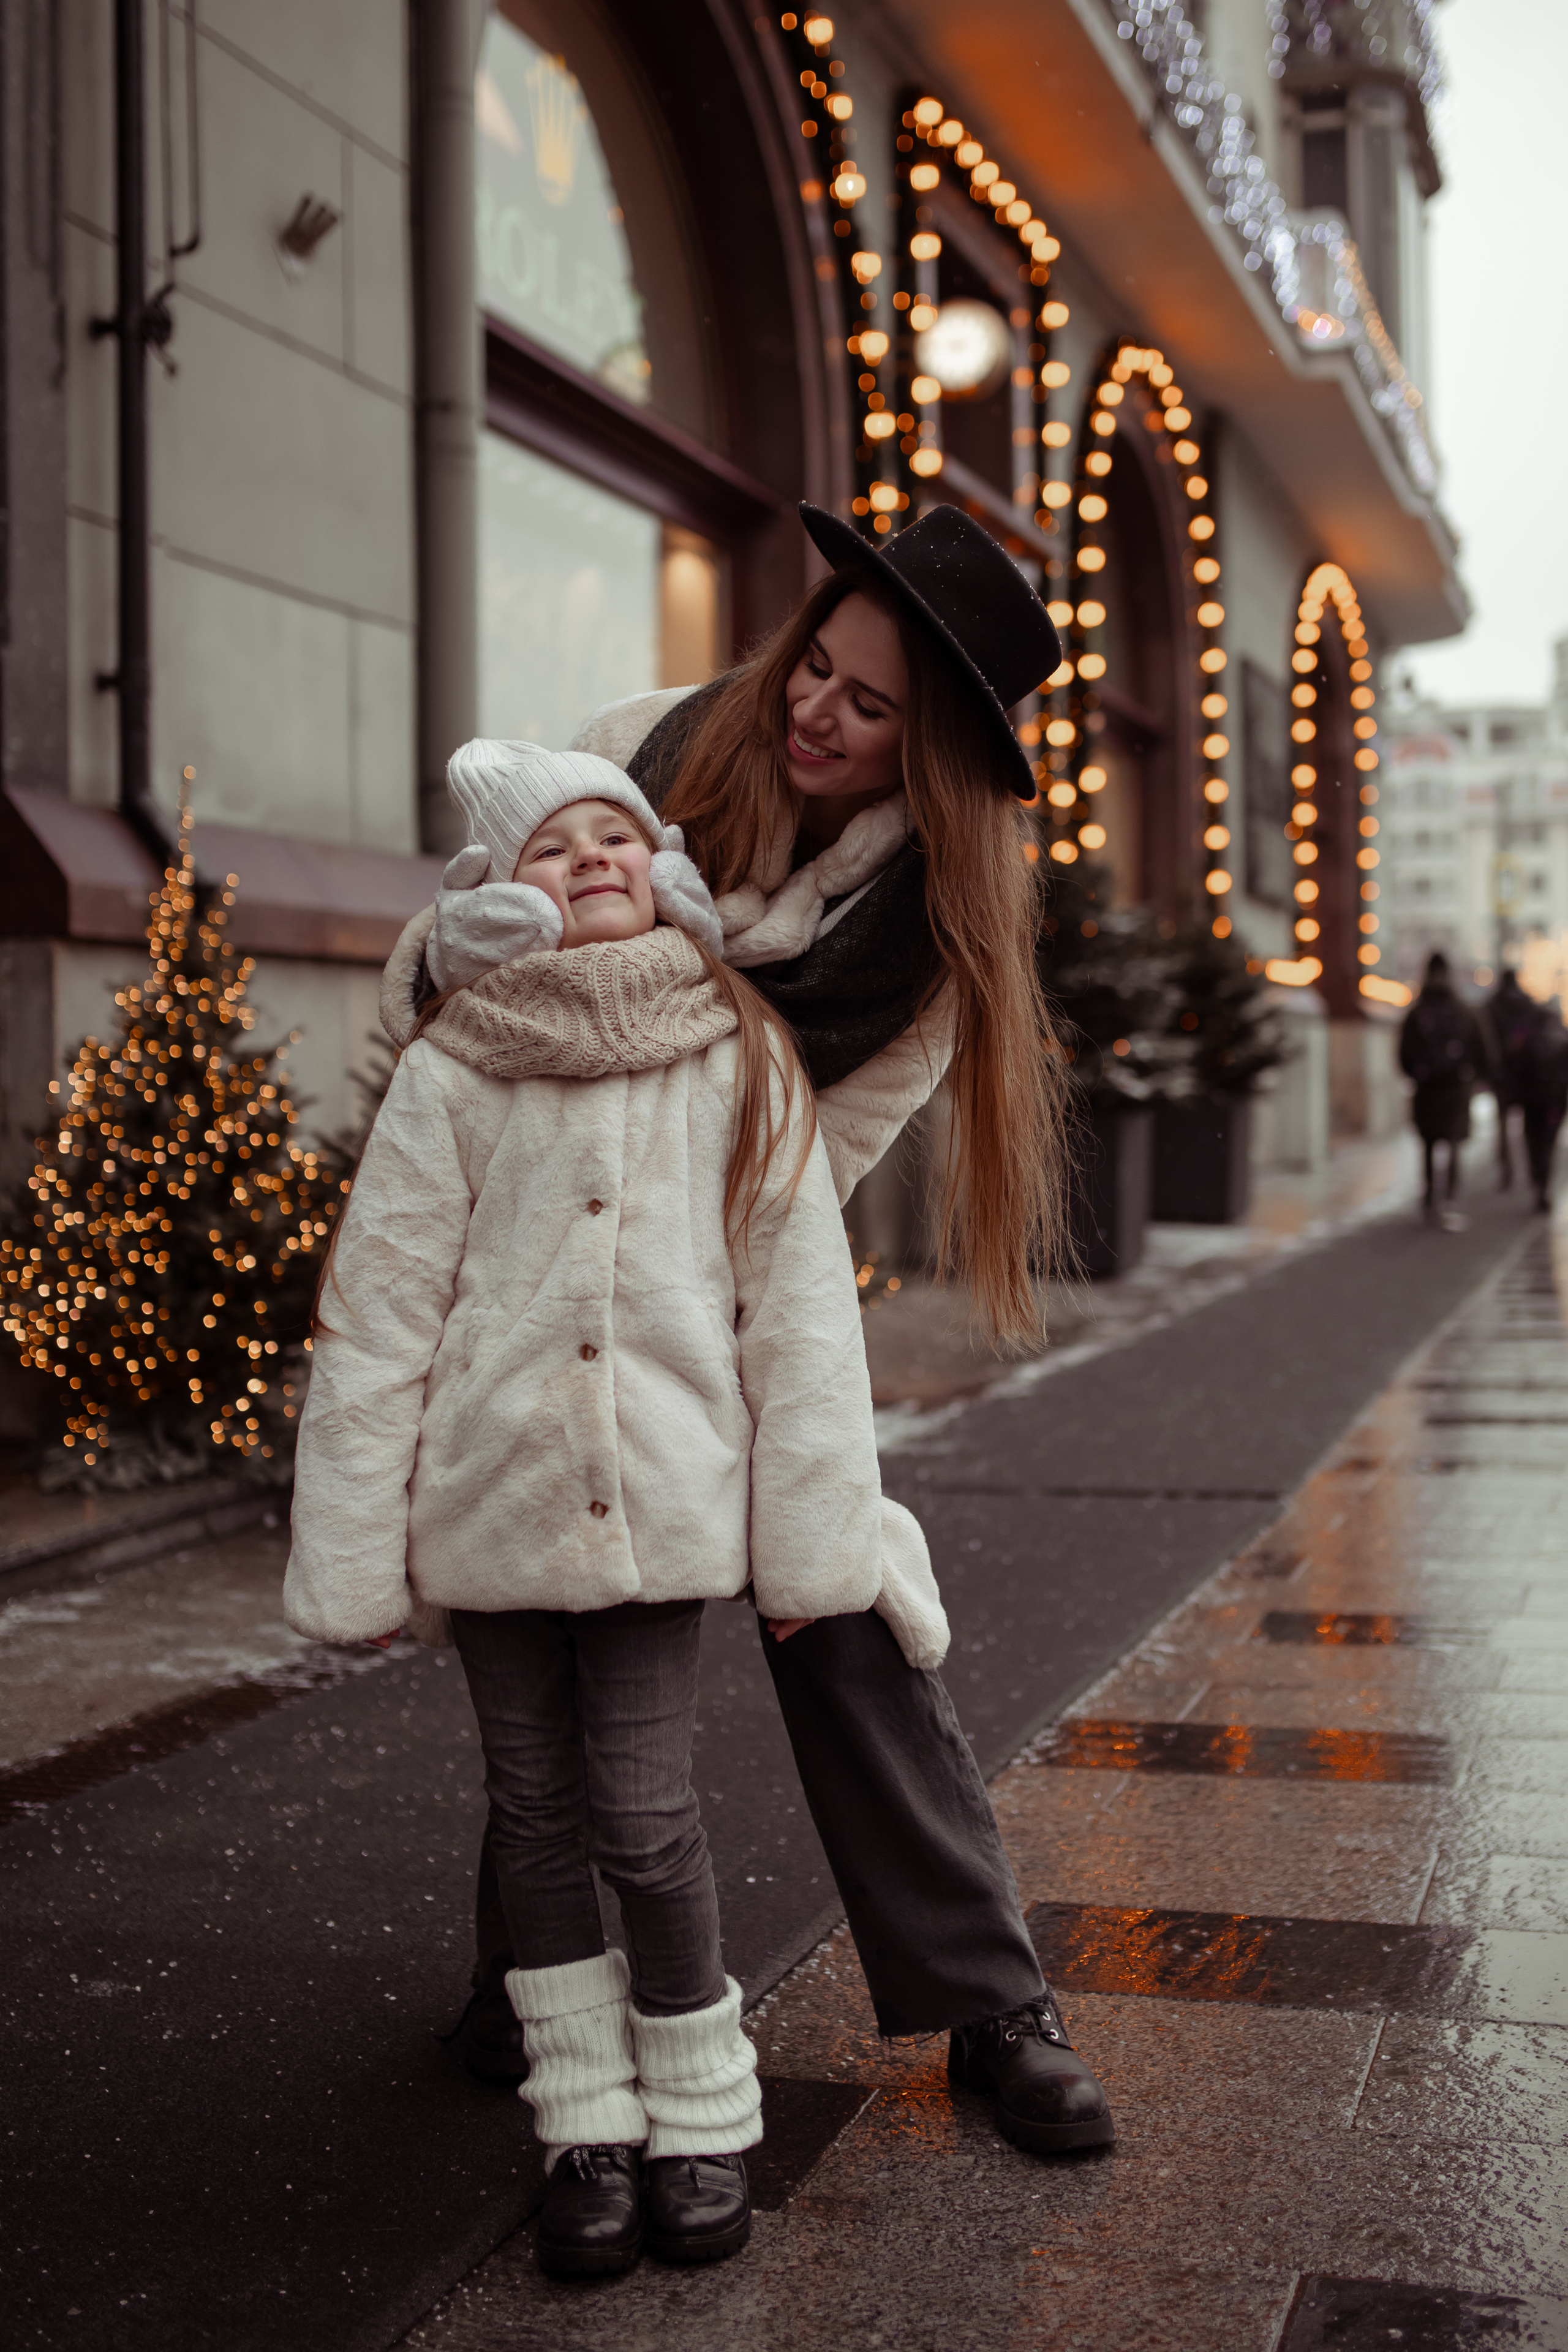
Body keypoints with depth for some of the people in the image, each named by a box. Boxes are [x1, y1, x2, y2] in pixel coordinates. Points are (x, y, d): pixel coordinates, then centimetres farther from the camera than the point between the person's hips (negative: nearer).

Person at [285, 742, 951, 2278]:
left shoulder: (744, 1059, 0)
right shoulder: (452, 1069, -2)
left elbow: (797, 1303, 1)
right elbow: (379, 1313, -1)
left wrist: (812, 1542, -1)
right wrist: (359, 1556, -2)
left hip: (659, 1499, -1)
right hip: (490, 1499, 1)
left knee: (644, 1818, -1)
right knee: (536, 1811, 10)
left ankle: (700, 2120, 21)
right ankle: (588, 2125, 26)